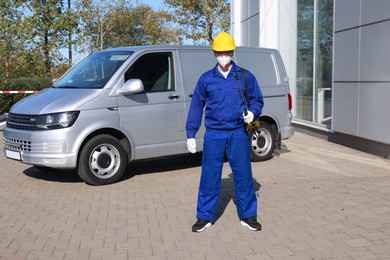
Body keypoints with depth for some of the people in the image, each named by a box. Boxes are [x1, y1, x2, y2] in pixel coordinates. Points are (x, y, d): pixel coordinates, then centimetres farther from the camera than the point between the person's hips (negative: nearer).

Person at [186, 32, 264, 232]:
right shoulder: (206, 79, 6)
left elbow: (257, 100, 12)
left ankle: (248, 215, 20)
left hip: (238, 133, 0)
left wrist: (252, 112, -11)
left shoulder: (245, 76, 5)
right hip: (214, 135, 0)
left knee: (243, 175, 5)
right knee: (209, 176, 2)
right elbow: (196, 107, 8)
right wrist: (191, 134, 5)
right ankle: (205, 217, 16)